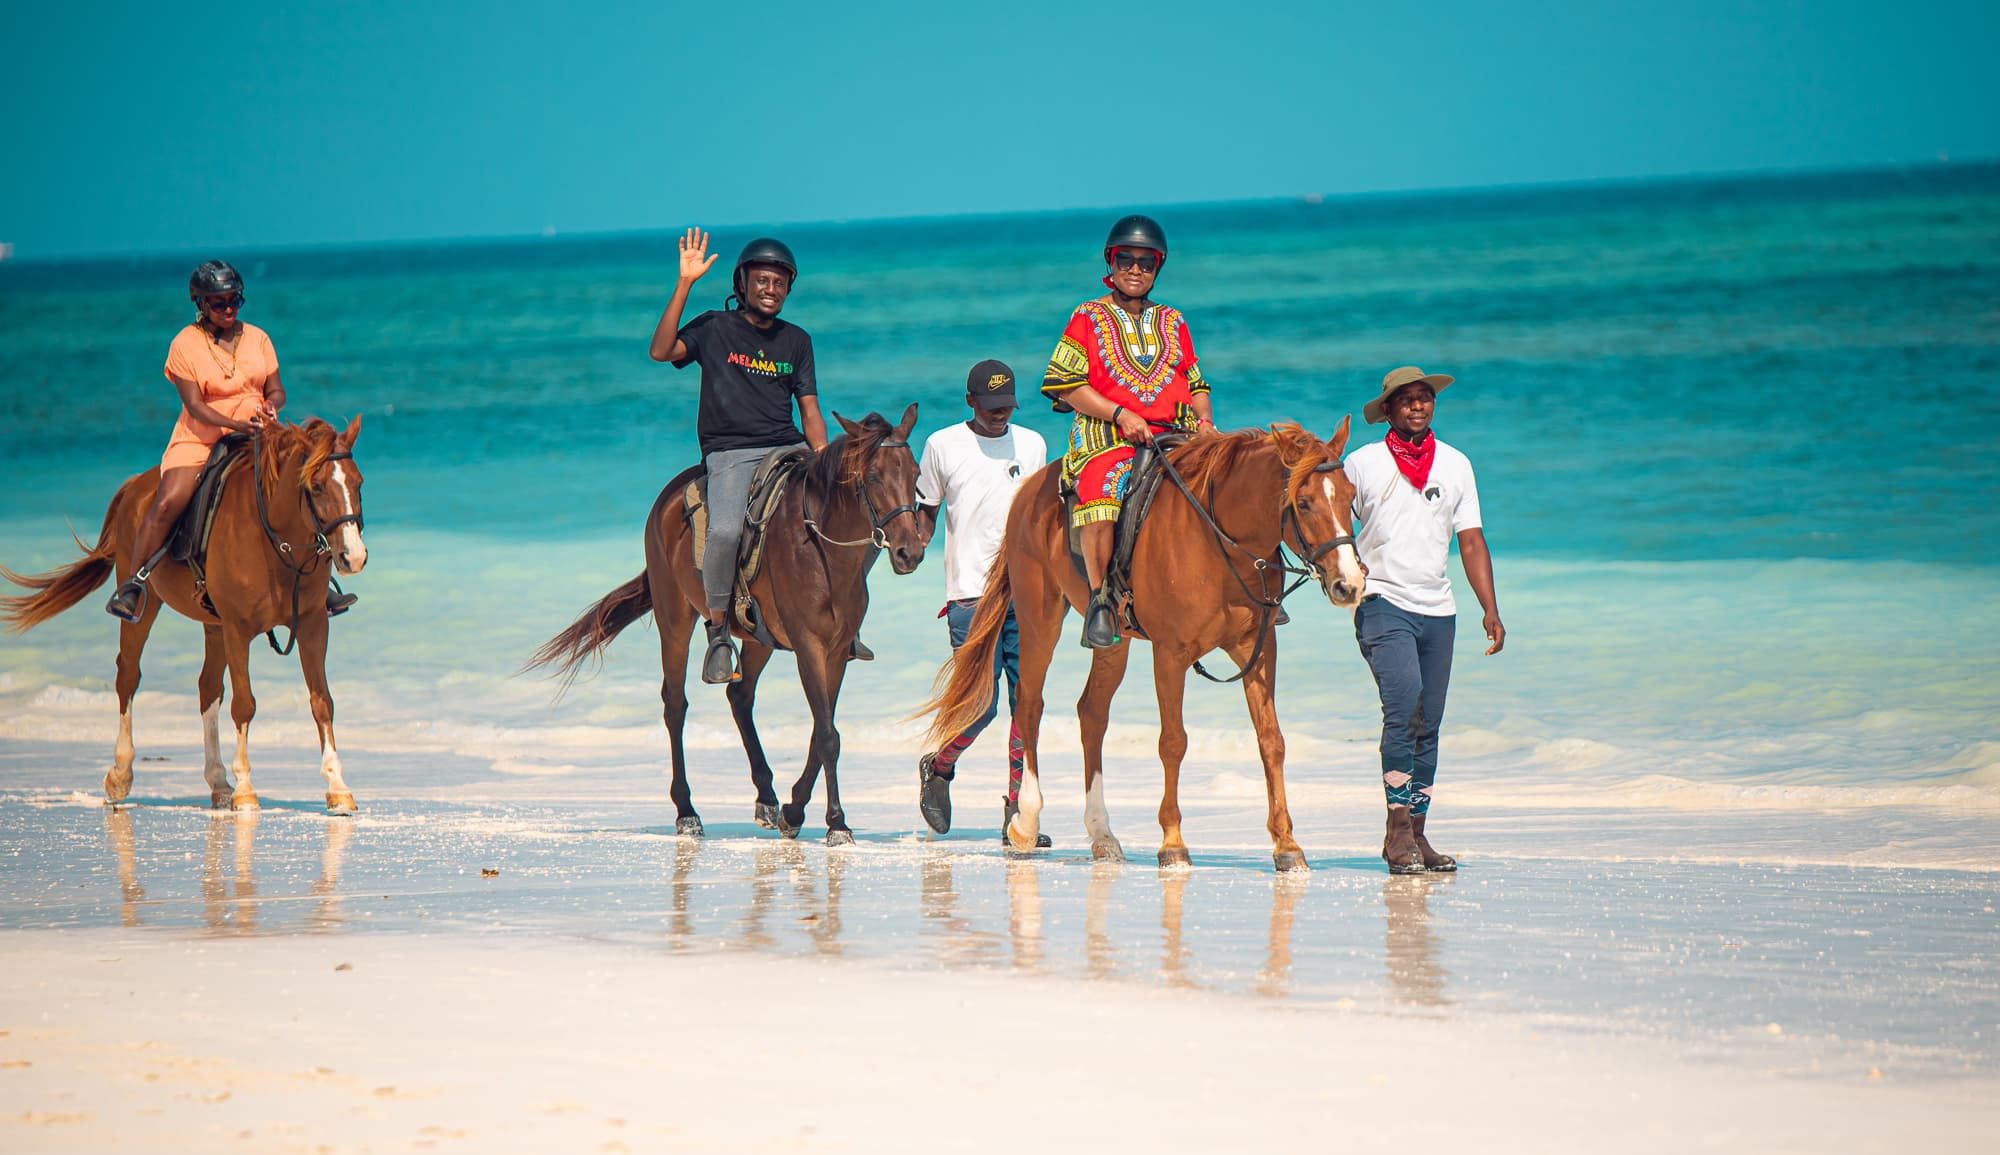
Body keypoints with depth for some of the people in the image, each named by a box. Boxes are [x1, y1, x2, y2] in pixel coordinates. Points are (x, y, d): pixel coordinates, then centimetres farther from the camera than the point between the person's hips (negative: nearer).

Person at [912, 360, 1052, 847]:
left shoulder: (1033, 445, 13)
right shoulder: (943, 446, 4)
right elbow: (926, 510, 11)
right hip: (971, 591, -3)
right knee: (981, 703, -11)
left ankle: (1017, 810, 1)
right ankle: (938, 769, 18)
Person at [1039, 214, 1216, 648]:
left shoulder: (1173, 323, 21)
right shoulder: (1088, 319, 8)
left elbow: (1196, 385, 24)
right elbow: (1064, 385, -1)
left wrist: (1205, 421, 2)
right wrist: (1121, 415, -11)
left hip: (1172, 436, 4)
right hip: (1106, 435, -4)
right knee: (1102, 492, -35)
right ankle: (1099, 601, -30)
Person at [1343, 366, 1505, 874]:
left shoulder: (1455, 465, 12)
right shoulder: (1362, 464, 2)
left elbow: (1471, 541, 11)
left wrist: (1490, 610, 3)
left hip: (1438, 608, 4)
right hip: (1383, 602, -4)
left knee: (1428, 725, 5)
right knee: (1404, 704, -21)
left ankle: (1416, 834, 12)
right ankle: (1397, 831, -19)